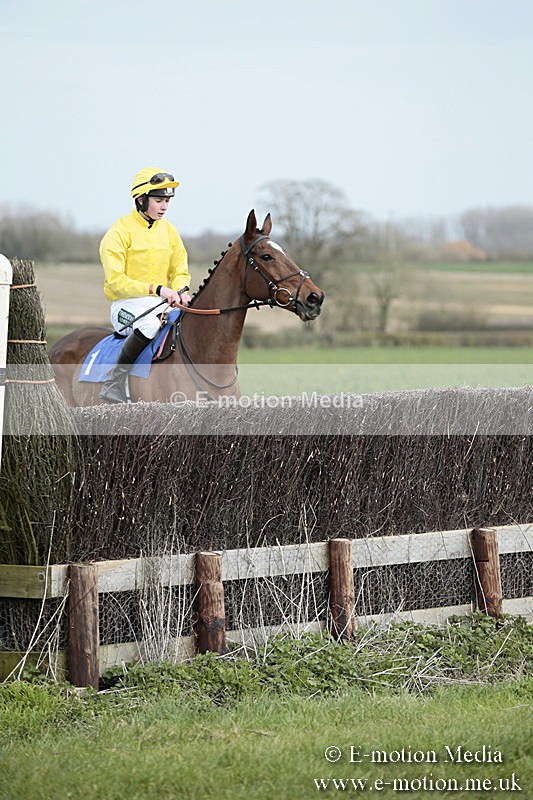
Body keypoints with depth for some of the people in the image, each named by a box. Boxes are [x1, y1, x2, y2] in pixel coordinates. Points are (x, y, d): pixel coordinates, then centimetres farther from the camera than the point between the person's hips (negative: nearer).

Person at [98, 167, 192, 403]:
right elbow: (116, 281, -14)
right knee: (150, 323, -38)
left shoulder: (168, 230, 12)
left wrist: (180, 290, -9)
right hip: (126, 304, -6)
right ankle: (115, 381, -24)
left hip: (162, 303, 6)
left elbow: (180, 271, 16)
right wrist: (156, 289, -22)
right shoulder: (120, 232, -8)